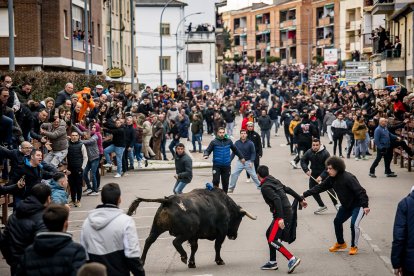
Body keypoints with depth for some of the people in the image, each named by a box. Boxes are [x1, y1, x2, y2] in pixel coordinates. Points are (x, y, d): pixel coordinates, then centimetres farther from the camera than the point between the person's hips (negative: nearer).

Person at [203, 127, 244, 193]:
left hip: (226, 166, 2)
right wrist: (206, 155, -24)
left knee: (225, 182, 6)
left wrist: (241, 157, 27)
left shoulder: (228, 141, 6)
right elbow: (208, 150, -1)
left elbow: (235, 150, 20)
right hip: (217, 166, -2)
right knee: (216, 181, -12)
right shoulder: (214, 142, -2)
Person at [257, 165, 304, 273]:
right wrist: (300, 199, 32)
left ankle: (292, 259, -20)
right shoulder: (273, 181, 13)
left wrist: (281, 218, -29)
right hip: (288, 212, 10)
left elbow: (277, 199, -24)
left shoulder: (265, 187, -13)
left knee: (272, 240, -12)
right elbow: (288, 189, 20)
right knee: (269, 234, 20)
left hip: (282, 215, -9)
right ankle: (272, 262, 24)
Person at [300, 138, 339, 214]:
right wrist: (306, 170, -17)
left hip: (324, 173, -4)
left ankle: (336, 204, 19)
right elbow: (303, 160, 0)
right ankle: (322, 206, 17)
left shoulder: (325, 153, -23)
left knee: (329, 189, -7)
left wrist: (321, 176, -34)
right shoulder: (309, 152, -11)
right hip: (313, 174, 4)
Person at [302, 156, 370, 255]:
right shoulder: (332, 179, -5)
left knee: (354, 224, -20)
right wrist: (305, 194, -8)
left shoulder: (348, 178, -29)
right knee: (337, 221, 11)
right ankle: (340, 243, 32)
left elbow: (360, 191, -31)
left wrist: (365, 206, -37)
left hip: (358, 205, -9)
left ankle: (354, 246, 1)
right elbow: (319, 187, -2)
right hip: (346, 205, 9)